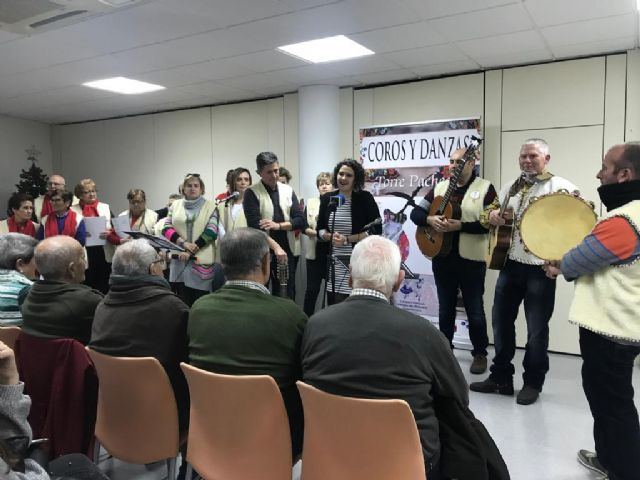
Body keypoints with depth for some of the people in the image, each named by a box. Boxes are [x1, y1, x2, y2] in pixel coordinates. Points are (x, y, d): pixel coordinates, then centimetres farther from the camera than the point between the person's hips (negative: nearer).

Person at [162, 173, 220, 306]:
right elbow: (166, 229, 6)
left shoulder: (210, 206, 4)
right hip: (180, 260, 2)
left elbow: (211, 232, -6)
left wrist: (191, 251, -12)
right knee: (183, 302, 6)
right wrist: (184, 243, -11)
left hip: (202, 260, -2)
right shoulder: (175, 205, 12)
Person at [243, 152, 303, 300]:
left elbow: (301, 220, 2)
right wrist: (276, 247, -22)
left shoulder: (288, 190, 8)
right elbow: (255, 225, -15)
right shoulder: (252, 193, -4)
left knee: (287, 294, 9)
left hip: (288, 251, 3)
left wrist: (278, 225, -14)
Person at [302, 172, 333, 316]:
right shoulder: (310, 203, 7)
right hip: (315, 252, 1)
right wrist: (317, 233, -16)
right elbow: (304, 227, 1)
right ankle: (307, 318, 13)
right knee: (312, 288, 2)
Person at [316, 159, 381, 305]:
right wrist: (331, 236, -10)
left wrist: (347, 239, -15)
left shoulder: (365, 198, -5)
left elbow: (376, 231, -8)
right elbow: (320, 230, 12)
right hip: (333, 263, 4)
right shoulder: (327, 198, 7)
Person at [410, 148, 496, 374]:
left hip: (471, 258, -4)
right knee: (445, 308, 14)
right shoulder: (439, 187, 10)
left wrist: (460, 225, -22)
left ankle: (480, 353, 23)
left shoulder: (485, 188, -3)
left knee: (475, 310, 5)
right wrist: (429, 219, -15)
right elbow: (415, 213, 7)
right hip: (442, 257, 4)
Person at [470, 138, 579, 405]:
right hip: (509, 263, 6)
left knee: (537, 328, 4)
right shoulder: (509, 187, 15)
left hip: (540, 267, -5)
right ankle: (501, 377, 25)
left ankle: (533, 383, 21)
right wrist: (491, 216, -5)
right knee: (501, 321, 11)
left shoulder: (560, 187, -5)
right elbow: (487, 213, 19)